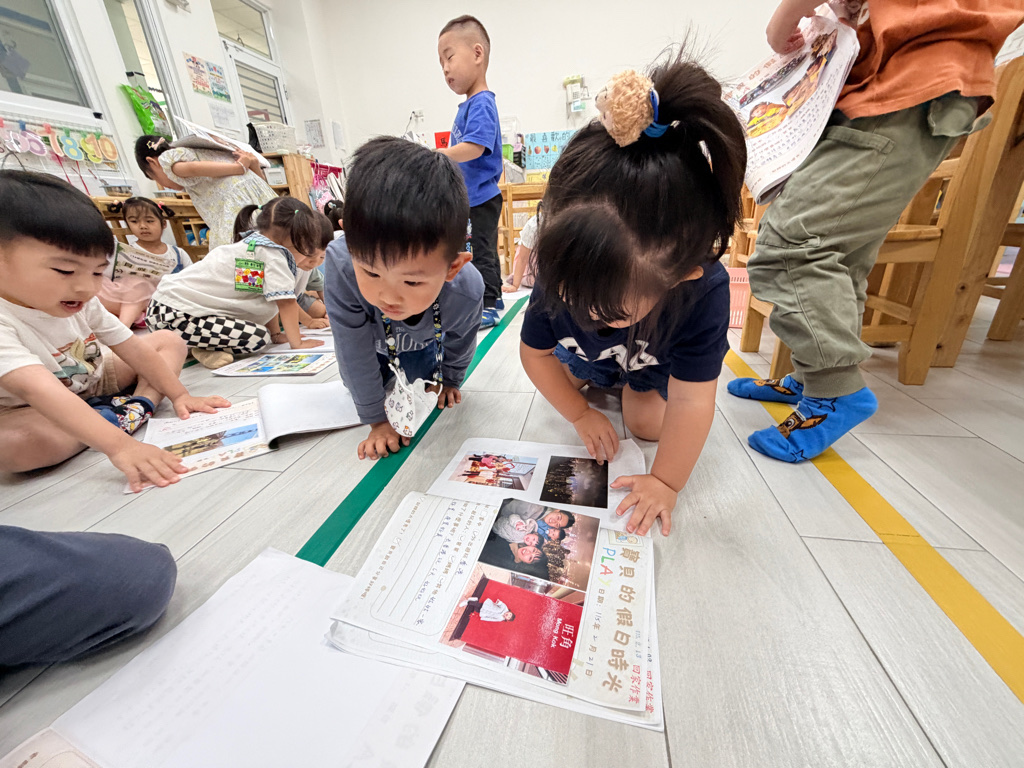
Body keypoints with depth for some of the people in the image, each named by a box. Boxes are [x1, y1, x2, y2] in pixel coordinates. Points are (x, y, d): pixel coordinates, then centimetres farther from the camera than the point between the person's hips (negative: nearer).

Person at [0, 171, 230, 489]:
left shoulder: (83, 304, -9)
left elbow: (134, 348, -4)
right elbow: (40, 391, -44)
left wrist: (179, 395, -10)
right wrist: (119, 446, -55)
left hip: (93, 383, 7)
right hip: (27, 412, -7)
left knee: (169, 342, 1)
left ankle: (141, 404, -19)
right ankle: (117, 416, -17)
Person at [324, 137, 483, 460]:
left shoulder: (467, 290, -42)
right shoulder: (342, 267, -46)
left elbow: (460, 342, -17)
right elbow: (354, 352, -33)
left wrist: (449, 380, 1)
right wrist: (378, 418, -26)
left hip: (423, 340, 1)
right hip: (369, 338, 0)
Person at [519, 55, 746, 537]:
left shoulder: (702, 290, -42)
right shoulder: (561, 274, -35)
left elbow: (691, 402, -35)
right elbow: (535, 352, -19)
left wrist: (666, 482, -30)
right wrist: (580, 414, -17)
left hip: (659, 357, -2)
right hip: (588, 355, 3)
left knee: (647, 424, -11)